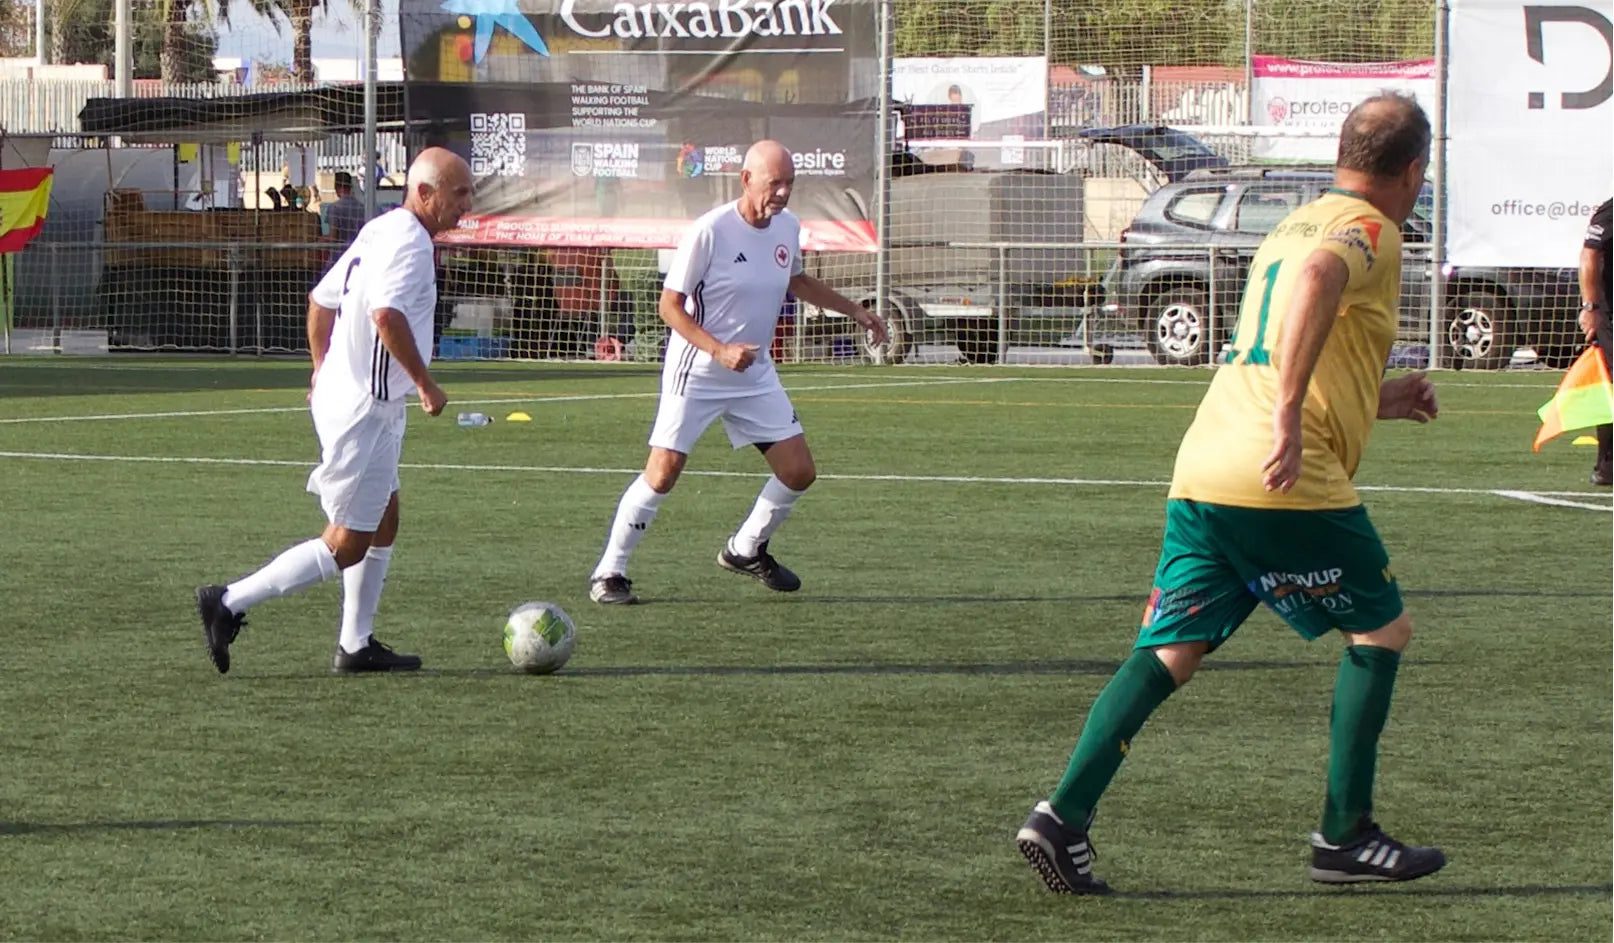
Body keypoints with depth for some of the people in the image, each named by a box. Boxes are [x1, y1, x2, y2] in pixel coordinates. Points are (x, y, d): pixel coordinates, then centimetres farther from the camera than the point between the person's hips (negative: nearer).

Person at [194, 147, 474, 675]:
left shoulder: (380, 231, 14)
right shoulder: (409, 241, -17)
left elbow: (321, 299, 21)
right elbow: (387, 315, -31)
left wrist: (323, 372, 29)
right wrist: (426, 383, -23)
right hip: (364, 409, -11)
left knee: (383, 524, 17)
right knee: (347, 545, -6)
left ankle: (356, 645, 21)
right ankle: (231, 603, -5)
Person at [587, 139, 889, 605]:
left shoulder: (788, 227, 1)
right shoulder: (709, 231, -19)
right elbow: (670, 305, -16)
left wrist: (853, 310, 21)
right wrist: (719, 350, -27)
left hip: (756, 375, 6)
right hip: (696, 374, -6)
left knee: (798, 472, 2)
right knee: (663, 472, -12)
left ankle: (746, 550, 26)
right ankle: (608, 573, 0)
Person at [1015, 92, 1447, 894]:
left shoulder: (1295, 224, 26)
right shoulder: (1370, 230, -2)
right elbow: (1318, 277, -27)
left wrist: (1374, 402, 40)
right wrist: (1290, 419, -31)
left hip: (1200, 471, 8)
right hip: (1287, 484, -8)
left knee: (1168, 652, 5)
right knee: (1381, 628, 10)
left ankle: (1064, 819, -8)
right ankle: (1345, 836, 12)